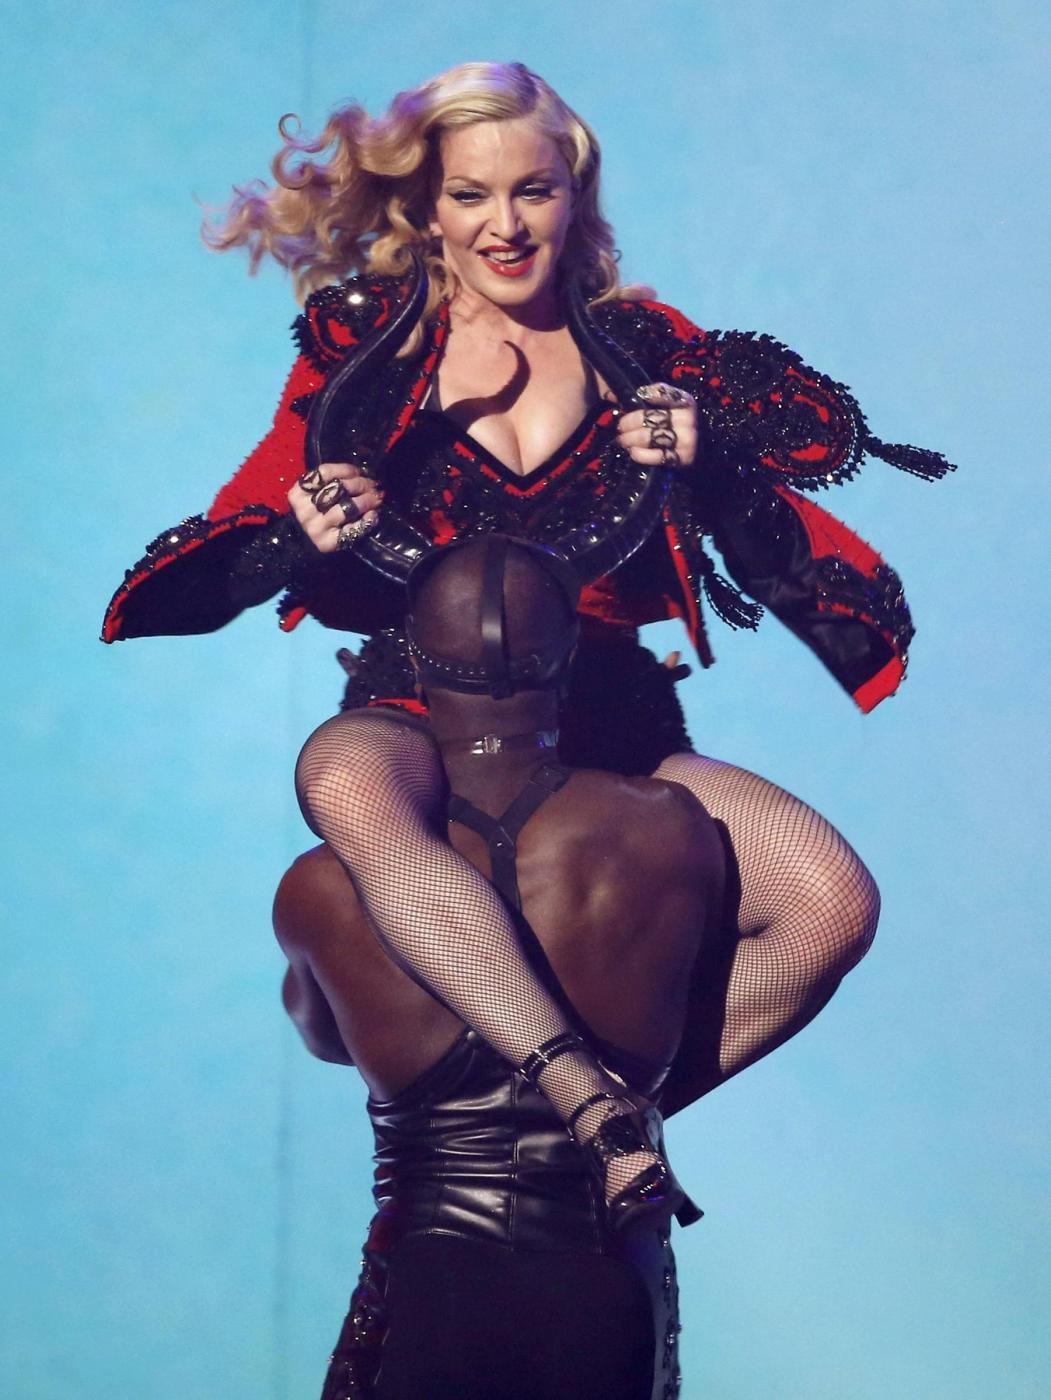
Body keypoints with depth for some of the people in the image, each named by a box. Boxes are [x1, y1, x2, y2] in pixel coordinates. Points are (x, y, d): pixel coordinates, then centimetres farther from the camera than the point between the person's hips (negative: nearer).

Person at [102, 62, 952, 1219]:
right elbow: (262, 546, 8)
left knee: (832, 899, -22)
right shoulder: (363, 350, 8)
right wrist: (316, 543, -15)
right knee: (348, 788, -39)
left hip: (608, 735, 2)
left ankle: (635, 1098, -2)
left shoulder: (642, 350, 9)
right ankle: (591, 1102, -40)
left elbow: (781, 548, 6)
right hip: (418, 720, -1)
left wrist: (702, 465, -14)